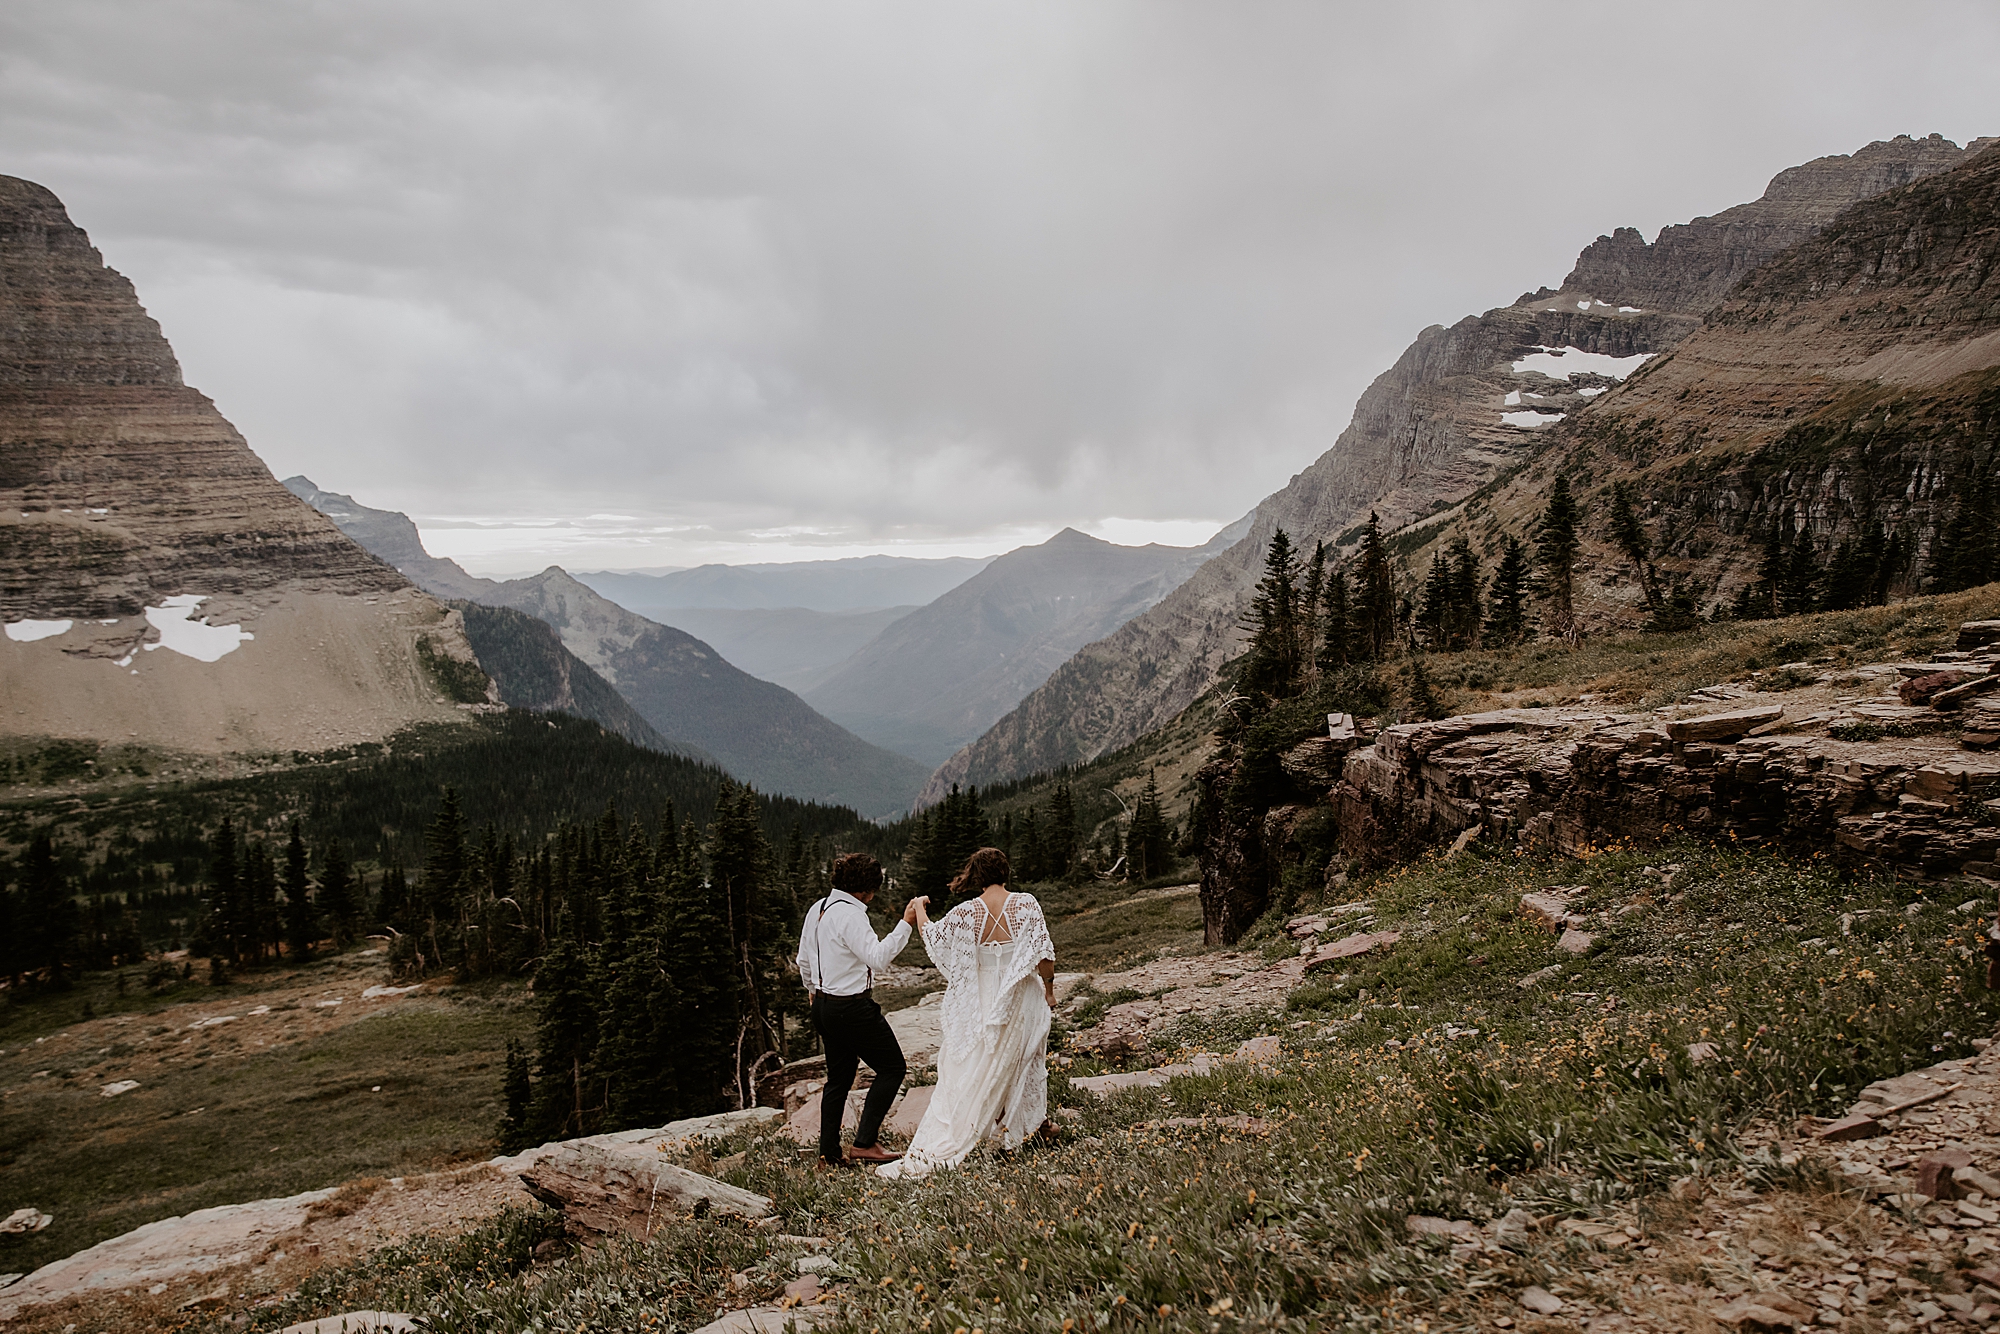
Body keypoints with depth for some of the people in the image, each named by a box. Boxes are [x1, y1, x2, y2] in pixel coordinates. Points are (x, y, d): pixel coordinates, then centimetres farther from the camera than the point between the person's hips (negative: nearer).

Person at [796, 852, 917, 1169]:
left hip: (824, 1005, 10)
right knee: (891, 1067, 0)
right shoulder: (849, 913, -19)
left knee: (839, 1077, 16)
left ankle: (829, 1153, 19)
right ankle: (864, 1142, -3)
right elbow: (877, 957, -26)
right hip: (852, 1008, -10)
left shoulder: (817, 909, 10)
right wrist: (906, 925, -23)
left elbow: (803, 959, 20)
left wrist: (812, 989, 36)